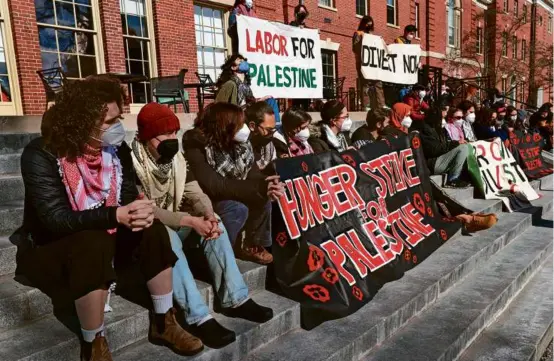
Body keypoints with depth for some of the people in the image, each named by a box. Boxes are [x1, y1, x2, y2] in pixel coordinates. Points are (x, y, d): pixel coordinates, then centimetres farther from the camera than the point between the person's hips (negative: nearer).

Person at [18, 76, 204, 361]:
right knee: (93, 244, -36)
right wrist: (116, 215, -39)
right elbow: (55, 219, -29)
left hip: (106, 238, 6)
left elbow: (129, 196, -3)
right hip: (54, 248, -5)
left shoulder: (116, 149, -4)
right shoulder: (41, 155, -21)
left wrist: (142, 212, -28)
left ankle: (163, 323, -6)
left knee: (152, 229, -19)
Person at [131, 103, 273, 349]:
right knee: (167, 237, -37)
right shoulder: (132, 163, -19)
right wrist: (190, 221, -34)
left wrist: (208, 215, -27)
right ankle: (199, 318, -37)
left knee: (214, 224, -17)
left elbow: (195, 194, -3)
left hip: (174, 223, 6)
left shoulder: (176, 158, 1)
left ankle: (235, 300, -16)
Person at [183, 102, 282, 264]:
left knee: (263, 198, -13)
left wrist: (266, 185, -30)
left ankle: (251, 245, 5)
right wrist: (259, 188, -34)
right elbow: (213, 186, -34)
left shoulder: (239, 143, -6)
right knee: (238, 209, -31)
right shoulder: (196, 146, -26)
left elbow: (252, 173, -5)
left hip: (231, 197, 7)